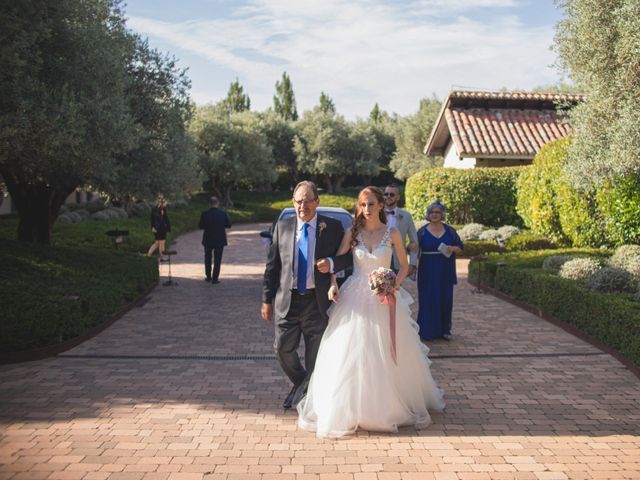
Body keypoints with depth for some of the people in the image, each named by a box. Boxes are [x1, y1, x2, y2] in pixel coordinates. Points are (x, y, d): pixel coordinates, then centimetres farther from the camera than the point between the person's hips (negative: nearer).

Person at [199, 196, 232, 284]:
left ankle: (208, 276, 24)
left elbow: (200, 226, -6)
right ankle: (215, 278, 4)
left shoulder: (205, 214, -11)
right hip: (220, 240, -1)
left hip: (208, 240, 1)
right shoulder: (223, 213, -11)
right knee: (217, 259, 5)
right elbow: (229, 225, -3)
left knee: (208, 258, 19)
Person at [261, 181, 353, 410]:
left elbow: (347, 257, 6)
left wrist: (332, 263, -17)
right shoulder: (282, 226, 4)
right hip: (287, 299, 2)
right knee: (283, 348, 7)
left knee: (315, 354, 8)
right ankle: (299, 383, 35)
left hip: (317, 301, -2)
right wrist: (267, 299, 4)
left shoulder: (333, 227, -1)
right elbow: (272, 265, 6)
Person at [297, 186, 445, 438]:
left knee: (388, 354, 6)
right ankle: (349, 407, 15)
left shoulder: (392, 233, 0)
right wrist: (333, 283, -17)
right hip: (355, 297, 1)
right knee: (350, 352, 1)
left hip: (384, 298, 0)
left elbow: (404, 265, 6)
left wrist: (395, 284, -11)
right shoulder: (352, 233, 2)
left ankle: (389, 405, 27)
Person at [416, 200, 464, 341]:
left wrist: (452, 248, -11)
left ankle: (444, 329, 16)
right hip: (428, 272, -2)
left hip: (445, 272, 2)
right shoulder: (422, 232, 2)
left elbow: (460, 247, 10)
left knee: (446, 300, 5)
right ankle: (427, 331, 7)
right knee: (427, 300, -1)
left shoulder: (450, 231, 6)